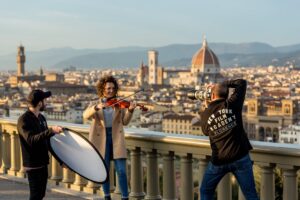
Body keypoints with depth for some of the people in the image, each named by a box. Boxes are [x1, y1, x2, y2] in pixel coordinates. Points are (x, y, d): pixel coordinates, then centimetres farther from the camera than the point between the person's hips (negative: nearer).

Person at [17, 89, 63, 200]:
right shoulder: (24, 120, -17)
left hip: (43, 163, 8)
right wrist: (51, 131, -39)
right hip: (32, 165, -8)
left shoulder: (41, 117, 10)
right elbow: (31, 140, -30)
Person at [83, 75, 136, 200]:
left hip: (116, 139, 0)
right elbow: (86, 115, -14)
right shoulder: (95, 104, 6)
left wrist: (130, 110, -21)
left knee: (121, 171, -6)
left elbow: (125, 121, -3)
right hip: (101, 140, 0)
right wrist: (96, 107, -32)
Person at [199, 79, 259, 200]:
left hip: (219, 161, 0)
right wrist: (224, 84, 13)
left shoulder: (205, 114, -3)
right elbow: (242, 83, 7)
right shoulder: (232, 104, -6)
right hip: (240, 158, 0)